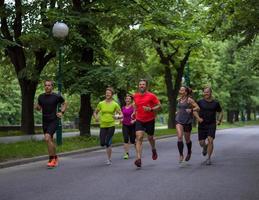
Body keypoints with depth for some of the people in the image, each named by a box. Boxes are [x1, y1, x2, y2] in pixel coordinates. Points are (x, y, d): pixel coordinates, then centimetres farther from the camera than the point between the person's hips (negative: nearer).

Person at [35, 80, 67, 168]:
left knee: (47, 138, -23)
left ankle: (51, 159, -13)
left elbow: (64, 104, 11)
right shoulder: (41, 97, 5)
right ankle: (55, 157, 32)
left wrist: (62, 112, -3)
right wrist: (37, 107, -5)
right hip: (45, 122, 5)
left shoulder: (56, 96, -6)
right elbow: (39, 108, 18)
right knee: (50, 140, 14)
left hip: (53, 121, -5)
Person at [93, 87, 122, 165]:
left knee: (107, 143, -11)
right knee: (102, 143, -3)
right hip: (103, 126, 3)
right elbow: (95, 112, 14)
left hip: (111, 125, -3)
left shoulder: (115, 104, -1)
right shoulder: (101, 104, 4)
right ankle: (109, 144, 33)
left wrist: (117, 116, -20)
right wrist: (96, 117, -7)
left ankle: (109, 159, 2)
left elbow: (121, 115, 2)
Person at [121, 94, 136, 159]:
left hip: (132, 125, -3)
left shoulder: (133, 107, -8)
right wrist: (122, 119, 6)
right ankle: (126, 153, -8)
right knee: (126, 139, -10)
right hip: (125, 125, 4)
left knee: (132, 140, 3)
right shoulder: (123, 108, 9)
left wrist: (134, 120, -23)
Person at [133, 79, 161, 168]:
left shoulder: (151, 96, -10)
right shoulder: (135, 96, 3)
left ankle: (154, 150, 49)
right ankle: (138, 159, -22)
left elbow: (159, 106, -8)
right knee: (139, 138, -15)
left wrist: (151, 109, -24)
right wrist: (135, 112, 8)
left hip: (150, 120, -2)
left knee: (150, 138, 14)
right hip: (139, 120, 2)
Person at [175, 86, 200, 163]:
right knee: (179, 137, -17)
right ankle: (181, 155, -12)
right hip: (179, 120, 4)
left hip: (187, 121, -4)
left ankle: (189, 152, 38)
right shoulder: (179, 100, 10)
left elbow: (198, 108, -12)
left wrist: (191, 110, -27)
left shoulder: (189, 100, -7)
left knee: (187, 139, 10)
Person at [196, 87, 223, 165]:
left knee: (210, 140, -16)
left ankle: (208, 158, -7)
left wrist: (219, 121, 2)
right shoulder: (200, 102, -2)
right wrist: (198, 118, -7)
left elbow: (221, 112, 15)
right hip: (202, 125, 1)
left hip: (212, 125, -1)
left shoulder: (215, 103, 1)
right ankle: (205, 147, 39)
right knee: (201, 143, 1)